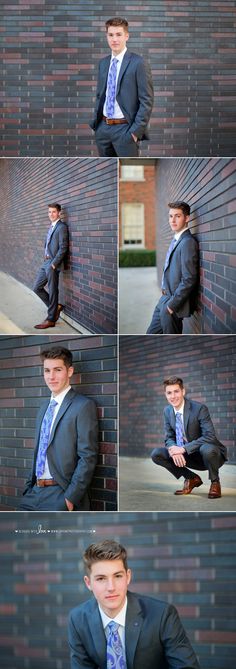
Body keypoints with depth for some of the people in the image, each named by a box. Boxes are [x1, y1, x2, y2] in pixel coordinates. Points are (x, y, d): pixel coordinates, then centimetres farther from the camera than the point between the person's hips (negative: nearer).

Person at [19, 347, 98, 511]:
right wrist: (30, 486, 13)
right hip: (35, 491, 7)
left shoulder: (84, 406, -8)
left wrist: (71, 498, -18)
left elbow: (88, 457, -14)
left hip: (61, 495, -7)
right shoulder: (44, 407, 17)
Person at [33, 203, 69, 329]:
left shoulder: (61, 227, -11)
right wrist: (46, 259, 11)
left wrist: (54, 264, -18)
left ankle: (51, 320, 6)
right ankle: (56, 307, 22)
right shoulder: (51, 227, 17)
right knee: (37, 288, 11)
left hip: (54, 264, -9)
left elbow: (63, 248, -16)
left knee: (52, 291, -1)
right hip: (46, 262, 9)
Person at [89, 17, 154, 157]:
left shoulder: (138, 63, -8)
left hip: (125, 129, -6)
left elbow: (147, 101, -10)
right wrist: (96, 122, 11)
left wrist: (136, 130, -15)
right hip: (103, 128, 6)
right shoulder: (103, 63, 12)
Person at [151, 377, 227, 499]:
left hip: (210, 452, -6)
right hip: (187, 456, 6)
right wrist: (173, 448, -23)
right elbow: (169, 438, 3)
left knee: (207, 449, -41)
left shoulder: (199, 408, -21)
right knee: (156, 454, -11)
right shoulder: (167, 411, -1)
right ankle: (192, 479, 6)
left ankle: (215, 482, -9)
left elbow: (210, 436, -28)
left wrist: (183, 448, -33)